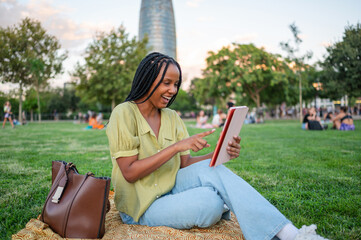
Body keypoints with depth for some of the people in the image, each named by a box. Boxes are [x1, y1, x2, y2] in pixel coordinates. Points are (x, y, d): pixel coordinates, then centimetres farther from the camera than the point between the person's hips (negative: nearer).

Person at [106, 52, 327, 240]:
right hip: (141, 208, -5)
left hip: (170, 190, 5)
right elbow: (129, 173, -19)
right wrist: (176, 146, -27)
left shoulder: (172, 117, 7)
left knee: (210, 170, -25)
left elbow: (185, 164, 1)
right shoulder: (124, 114, -11)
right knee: (209, 201, -32)